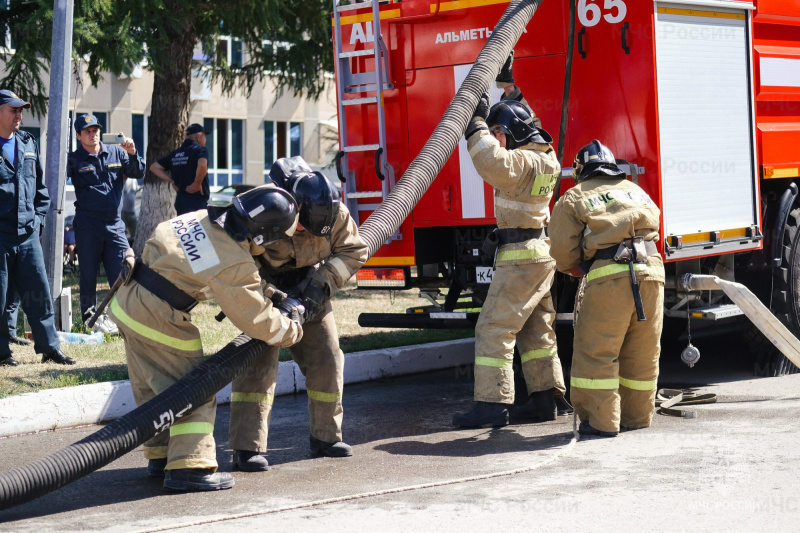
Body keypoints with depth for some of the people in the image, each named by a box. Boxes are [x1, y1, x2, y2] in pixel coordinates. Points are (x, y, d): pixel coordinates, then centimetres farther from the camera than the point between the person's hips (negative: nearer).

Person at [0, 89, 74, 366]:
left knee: (40, 293, 7)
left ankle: (49, 347, 14)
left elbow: (40, 185, 20)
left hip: (27, 234, 5)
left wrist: (38, 218, 12)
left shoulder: (28, 143, 12)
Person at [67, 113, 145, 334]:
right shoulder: (75, 159, 2)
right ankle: (90, 318, 14)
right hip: (88, 226, -2)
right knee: (89, 274, 5)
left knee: (122, 273, -1)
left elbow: (138, 173, 8)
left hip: (115, 224, 2)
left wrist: (132, 154, -9)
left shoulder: (116, 153, 11)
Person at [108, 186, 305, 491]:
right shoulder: (235, 266, -21)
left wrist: (264, 291, 17)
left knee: (152, 387, 20)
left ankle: (161, 455, 33)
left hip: (128, 300, 9)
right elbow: (258, 321, -12)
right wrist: (291, 326, 6)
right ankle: (188, 468, -4)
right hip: (156, 319, -9)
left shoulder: (203, 219, 2)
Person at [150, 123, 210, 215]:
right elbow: (202, 165, -31)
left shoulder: (174, 154, 13)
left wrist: (171, 181, 9)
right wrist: (197, 183, -16)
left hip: (180, 201, 7)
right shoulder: (200, 150, -8)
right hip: (197, 202, -7)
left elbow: (154, 167, 15)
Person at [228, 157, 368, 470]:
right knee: (257, 365, -14)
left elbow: (353, 250, -9)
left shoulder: (333, 213, -20)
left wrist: (321, 284, -23)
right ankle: (248, 447, -12)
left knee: (327, 362, 3)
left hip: (309, 296, 4)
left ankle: (326, 436, 19)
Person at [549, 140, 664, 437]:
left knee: (596, 351, 3)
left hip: (609, 278, -5)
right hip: (652, 272, 5)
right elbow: (654, 220, 29)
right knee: (643, 353, 14)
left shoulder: (573, 198, 12)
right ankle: (637, 416, 24)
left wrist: (576, 269, 26)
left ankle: (602, 420, 3)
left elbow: (563, 251, 5)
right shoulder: (636, 191, 25)